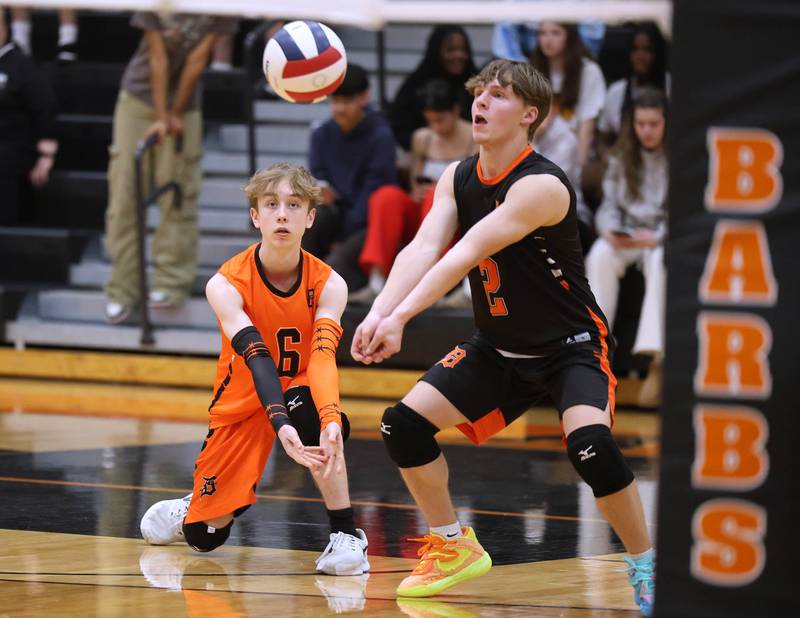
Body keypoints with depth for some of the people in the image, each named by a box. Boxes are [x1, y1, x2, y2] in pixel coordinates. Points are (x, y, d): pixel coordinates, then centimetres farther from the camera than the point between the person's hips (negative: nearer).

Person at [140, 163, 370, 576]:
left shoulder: (328, 286, -19)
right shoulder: (226, 286, -23)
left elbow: (323, 356, -33)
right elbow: (257, 358, -35)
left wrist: (330, 420, -53)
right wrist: (281, 425, -52)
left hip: (299, 392, 0)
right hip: (242, 403, 0)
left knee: (314, 414, -38)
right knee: (204, 538, 2)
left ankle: (345, 536, -27)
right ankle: (191, 510, 40)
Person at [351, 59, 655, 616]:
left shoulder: (541, 186, -24)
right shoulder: (458, 179, -2)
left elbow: (466, 254, -34)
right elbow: (424, 248, -16)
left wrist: (401, 317, -42)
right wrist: (379, 314, -34)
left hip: (570, 346, -7)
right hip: (498, 349, 7)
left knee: (590, 445, -32)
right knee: (403, 425, -2)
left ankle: (645, 566, -11)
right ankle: (455, 548, 17)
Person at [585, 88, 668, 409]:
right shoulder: (622, 158, 10)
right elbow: (609, 205, 9)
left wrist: (657, 237, -24)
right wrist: (610, 230, -14)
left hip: (667, 238, -4)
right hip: (627, 236, 4)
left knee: (660, 261, -38)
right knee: (600, 256, -30)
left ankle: (656, 365, -46)